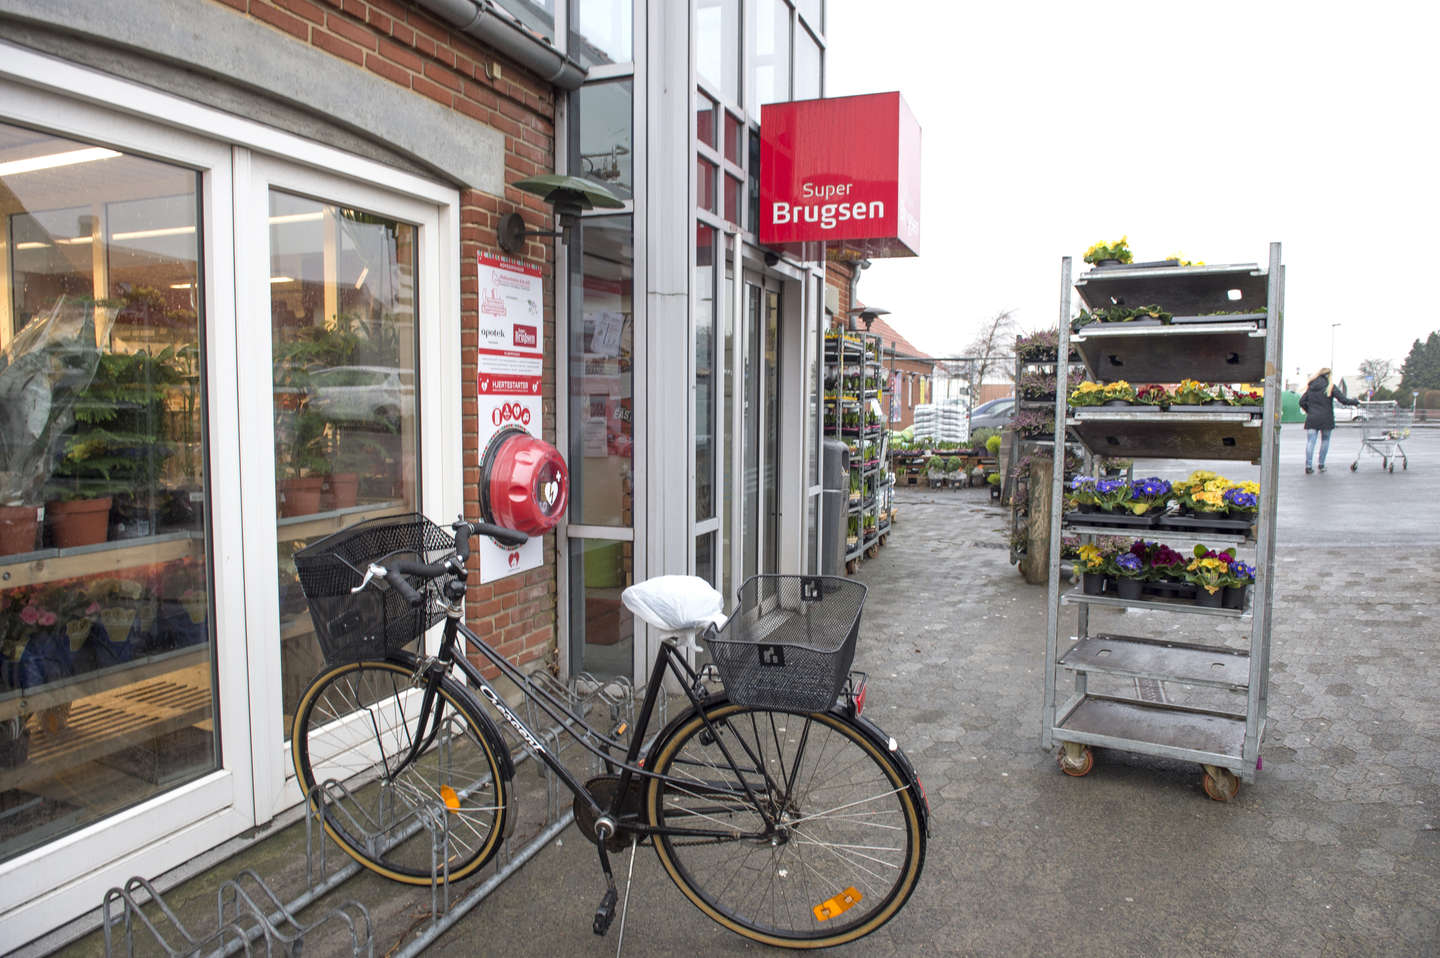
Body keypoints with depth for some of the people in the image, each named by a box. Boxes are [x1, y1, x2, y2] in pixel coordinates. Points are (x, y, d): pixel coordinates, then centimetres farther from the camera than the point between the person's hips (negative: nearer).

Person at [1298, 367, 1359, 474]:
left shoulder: (1310, 387, 6)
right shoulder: (1330, 387, -3)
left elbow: (1302, 402, 4)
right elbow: (1343, 400, -7)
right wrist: (1355, 402, 9)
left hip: (1312, 419, 2)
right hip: (1326, 419, -2)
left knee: (1310, 442, -2)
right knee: (1325, 441, 13)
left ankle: (1308, 466, -12)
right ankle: (1321, 464, 14)